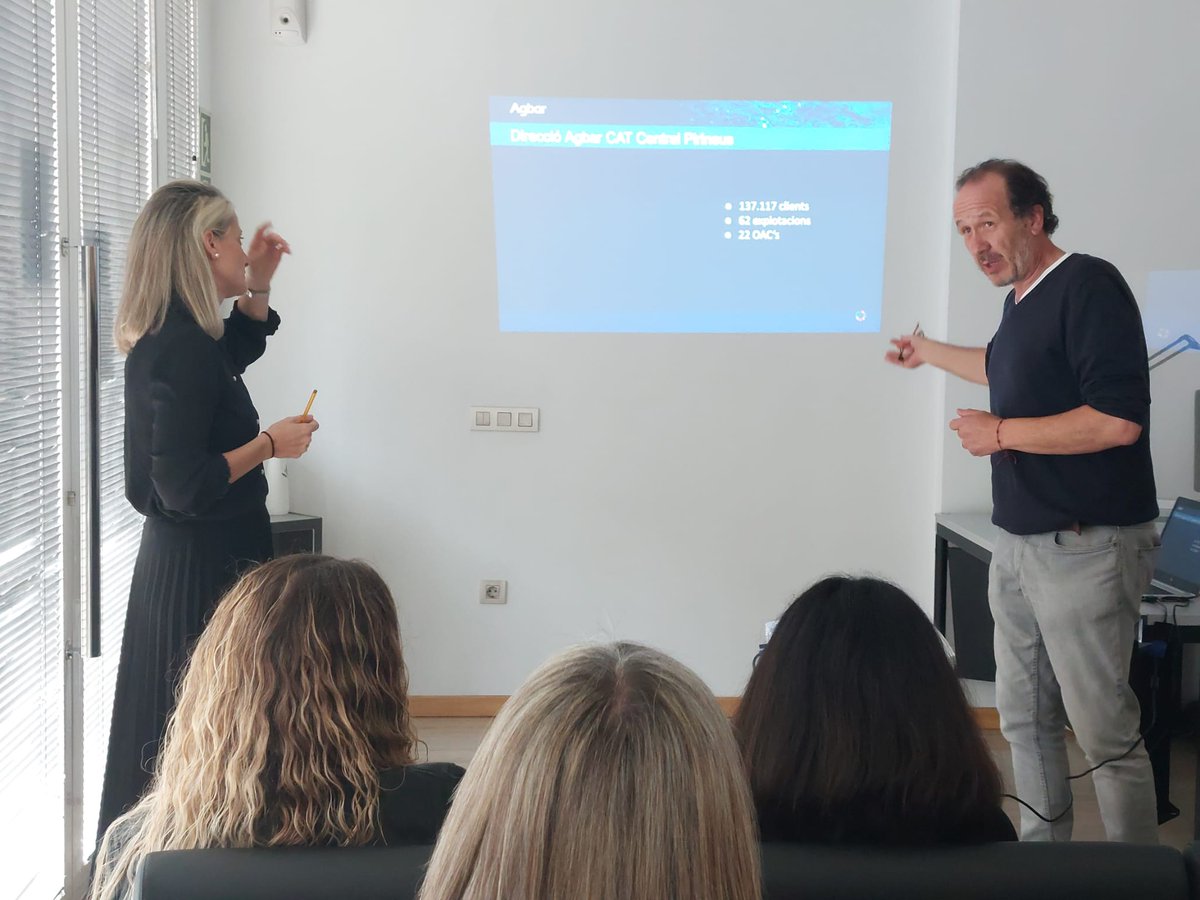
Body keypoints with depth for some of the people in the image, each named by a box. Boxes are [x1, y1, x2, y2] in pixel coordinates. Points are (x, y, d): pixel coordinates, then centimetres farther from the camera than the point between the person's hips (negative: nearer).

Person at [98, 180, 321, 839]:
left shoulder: (169, 336, 7)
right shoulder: (181, 348, -22)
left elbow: (235, 353, 31)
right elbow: (186, 488, -26)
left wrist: (257, 285, 19)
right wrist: (269, 444, -15)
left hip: (182, 562, 10)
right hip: (204, 569, -10)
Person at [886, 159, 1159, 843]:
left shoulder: (1090, 286, -14)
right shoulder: (1021, 297, 12)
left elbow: (1119, 419, -25)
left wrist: (1000, 433, -15)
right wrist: (929, 353, 49)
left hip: (1084, 549, -9)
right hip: (1019, 546, 9)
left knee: (1104, 729, -4)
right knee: (1025, 721, 15)